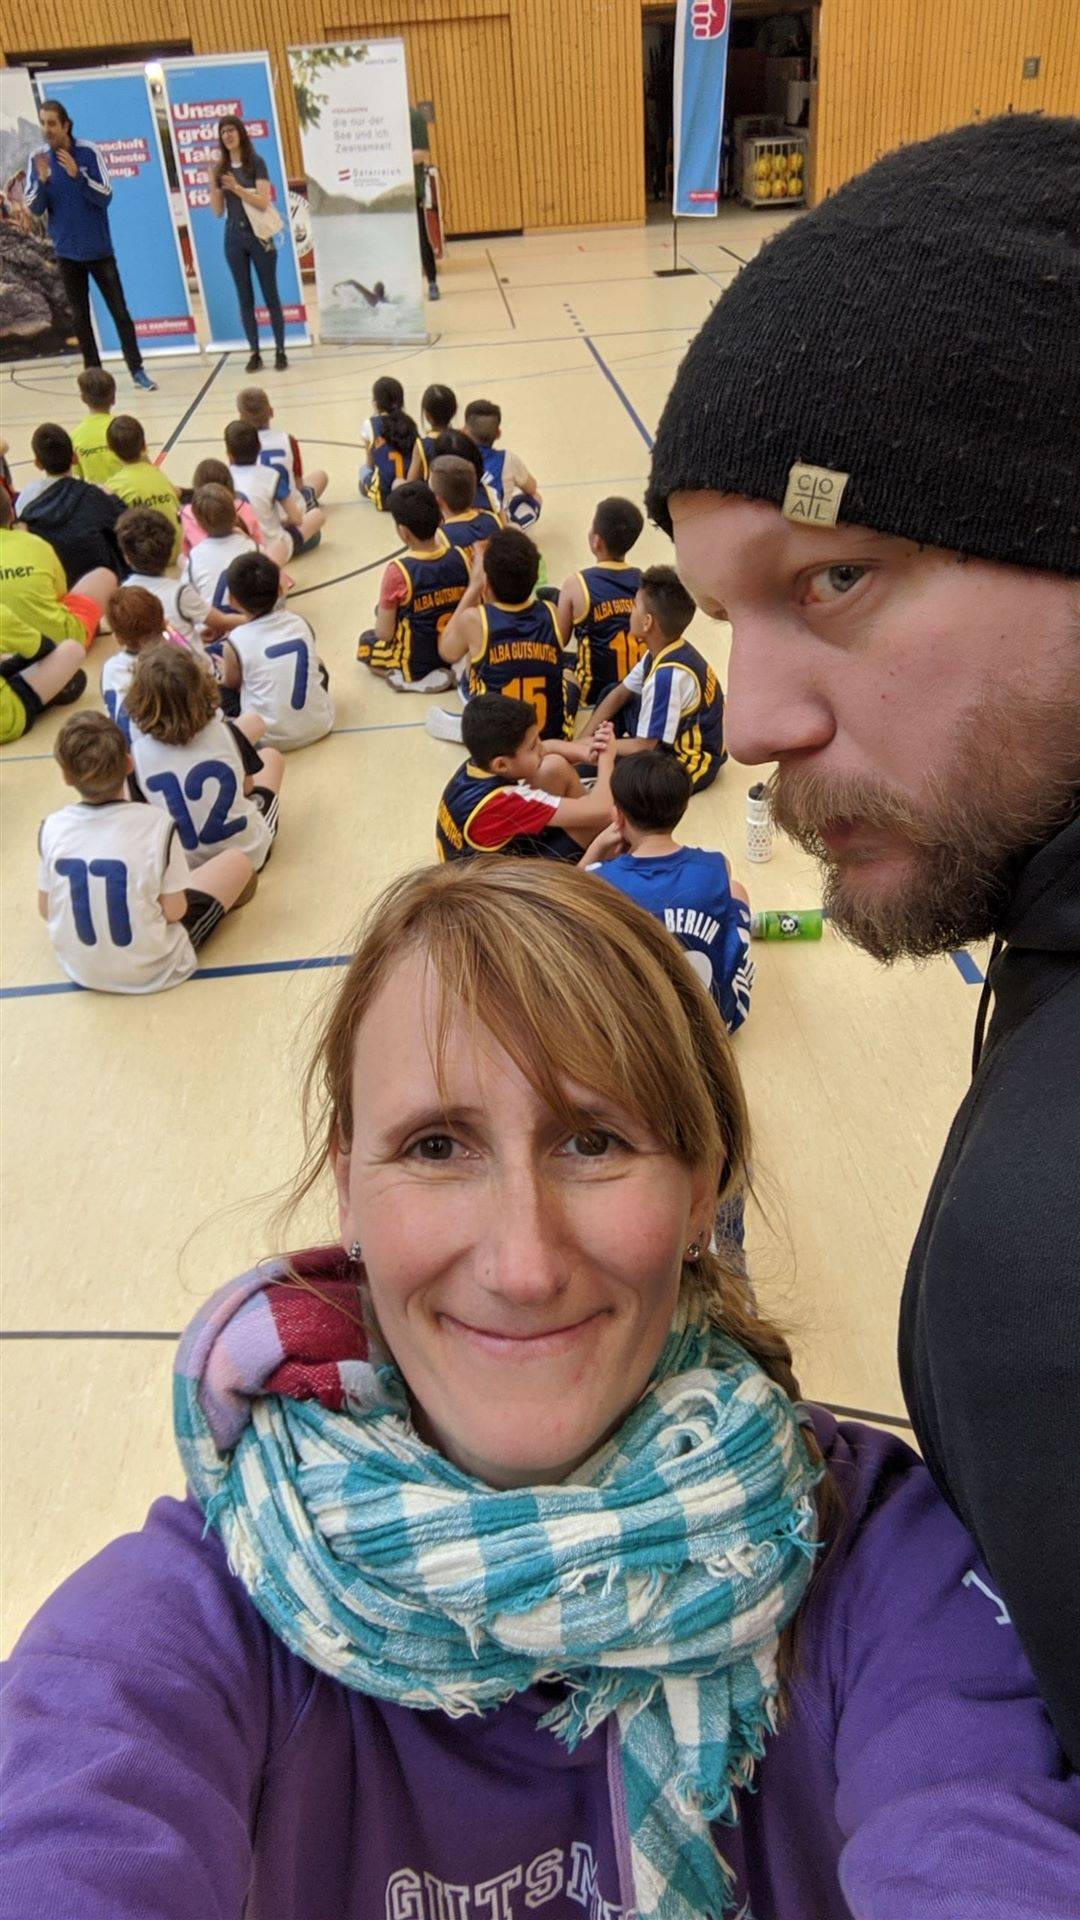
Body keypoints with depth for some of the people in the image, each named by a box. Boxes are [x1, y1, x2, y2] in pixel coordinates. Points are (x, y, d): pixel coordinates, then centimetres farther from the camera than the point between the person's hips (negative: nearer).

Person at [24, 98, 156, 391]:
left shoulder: (89, 151, -7)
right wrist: (42, 180, -20)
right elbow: (34, 208, -3)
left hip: (99, 248, -2)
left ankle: (137, 370, 7)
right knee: (80, 316, 5)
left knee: (119, 311, -1)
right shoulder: (37, 158, -1)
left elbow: (105, 196, -11)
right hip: (67, 251, 2)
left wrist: (77, 174, -24)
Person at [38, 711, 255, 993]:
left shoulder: (51, 828, -13)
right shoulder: (156, 823, -23)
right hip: (152, 972, -4)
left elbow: (46, 910, -2)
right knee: (238, 861, 9)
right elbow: (174, 912, -17)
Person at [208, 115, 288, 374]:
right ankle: (254, 353, 6)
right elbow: (218, 211, 7)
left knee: (270, 295, -1)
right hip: (234, 237, 3)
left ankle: (280, 351, 4)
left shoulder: (256, 162, -1)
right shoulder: (220, 168, 8)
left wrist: (237, 188, -21)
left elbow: (263, 202, -10)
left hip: (258, 234, -3)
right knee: (245, 298, 3)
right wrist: (212, 183, -7)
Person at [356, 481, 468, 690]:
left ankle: (414, 679, -1)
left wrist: (382, 614, 5)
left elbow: (384, 633, -17)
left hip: (415, 660, -7)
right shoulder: (459, 558, -13)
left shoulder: (398, 570, -26)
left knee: (366, 643, 24)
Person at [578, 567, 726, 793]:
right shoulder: (663, 651, -4)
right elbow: (620, 693, 8)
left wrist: (593, 745, -12)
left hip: (689, 764, -9)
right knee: (610, 692, 16)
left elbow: (644, 746, -26)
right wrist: (585, 738, -1)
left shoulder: (668, 675, -32)